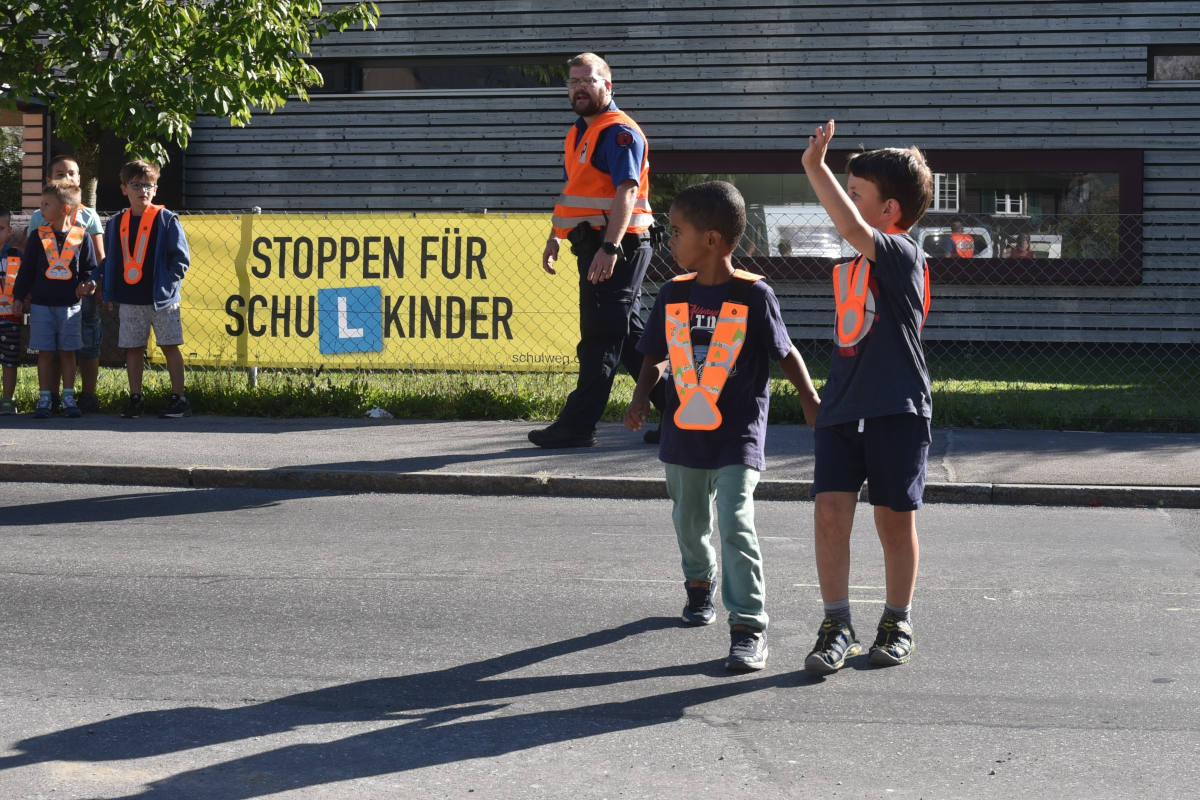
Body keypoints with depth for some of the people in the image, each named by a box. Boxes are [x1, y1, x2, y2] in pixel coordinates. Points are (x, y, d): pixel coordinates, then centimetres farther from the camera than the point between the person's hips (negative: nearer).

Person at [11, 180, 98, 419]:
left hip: (70, 305, -1)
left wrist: (87, 284, -9)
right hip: (41, 304, 1)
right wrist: (19, 296, 4)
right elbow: (26, 269, 7)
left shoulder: (81, 237, 0)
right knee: (45, 353, 2)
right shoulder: (38, 237, 2)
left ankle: (68, 399, 11)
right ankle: (44, 399, 8)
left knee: (67, 353, 4)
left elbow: (89, 269, 9)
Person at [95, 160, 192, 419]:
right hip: (129, 300, 4)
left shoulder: (166, 219, -4)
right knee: (133, 349, 7)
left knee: (170, 347, 0)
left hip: (162, 299, -4)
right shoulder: (116, 224, 9)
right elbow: (109, 261, 16)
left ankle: (179, 398, 5)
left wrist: (169, 283, -13)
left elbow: (181, 257, -4)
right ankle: (136, 398, 16)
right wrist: (108, 289, 5)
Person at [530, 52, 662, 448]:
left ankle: (578, 426, -4)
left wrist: (609, 247, -30)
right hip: (596, 246, 10)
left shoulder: (619, 132, -12)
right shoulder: (580, 133, 19)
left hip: (616, 247, -10)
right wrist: (555, 237, 25)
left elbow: (627, 192, -22)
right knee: (628, 336, 12)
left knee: (601, 338, -6)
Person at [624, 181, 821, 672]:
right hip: (684, 433, 5)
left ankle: (749, 627, -10)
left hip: (738, 437, -5)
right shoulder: (673, 296, 3)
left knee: (736, 526, -15)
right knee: (690, 522, 20)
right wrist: (643, 392, -4)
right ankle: (699, 584, 47)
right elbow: (656, 356, 13)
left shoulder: (753, 295, -10)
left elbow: (786, 353, -1)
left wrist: (810, 400, -10)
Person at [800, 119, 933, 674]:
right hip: (842, 408, 6)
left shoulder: (902, 254, -12)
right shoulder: (855, 264, 13)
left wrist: (816, 168, -33)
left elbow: (853, 230, -32)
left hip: (897, 411, -6)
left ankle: (897, 624, 23)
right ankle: (836, 627, 2)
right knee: (830, 512, -5)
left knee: (894, 520, 7)